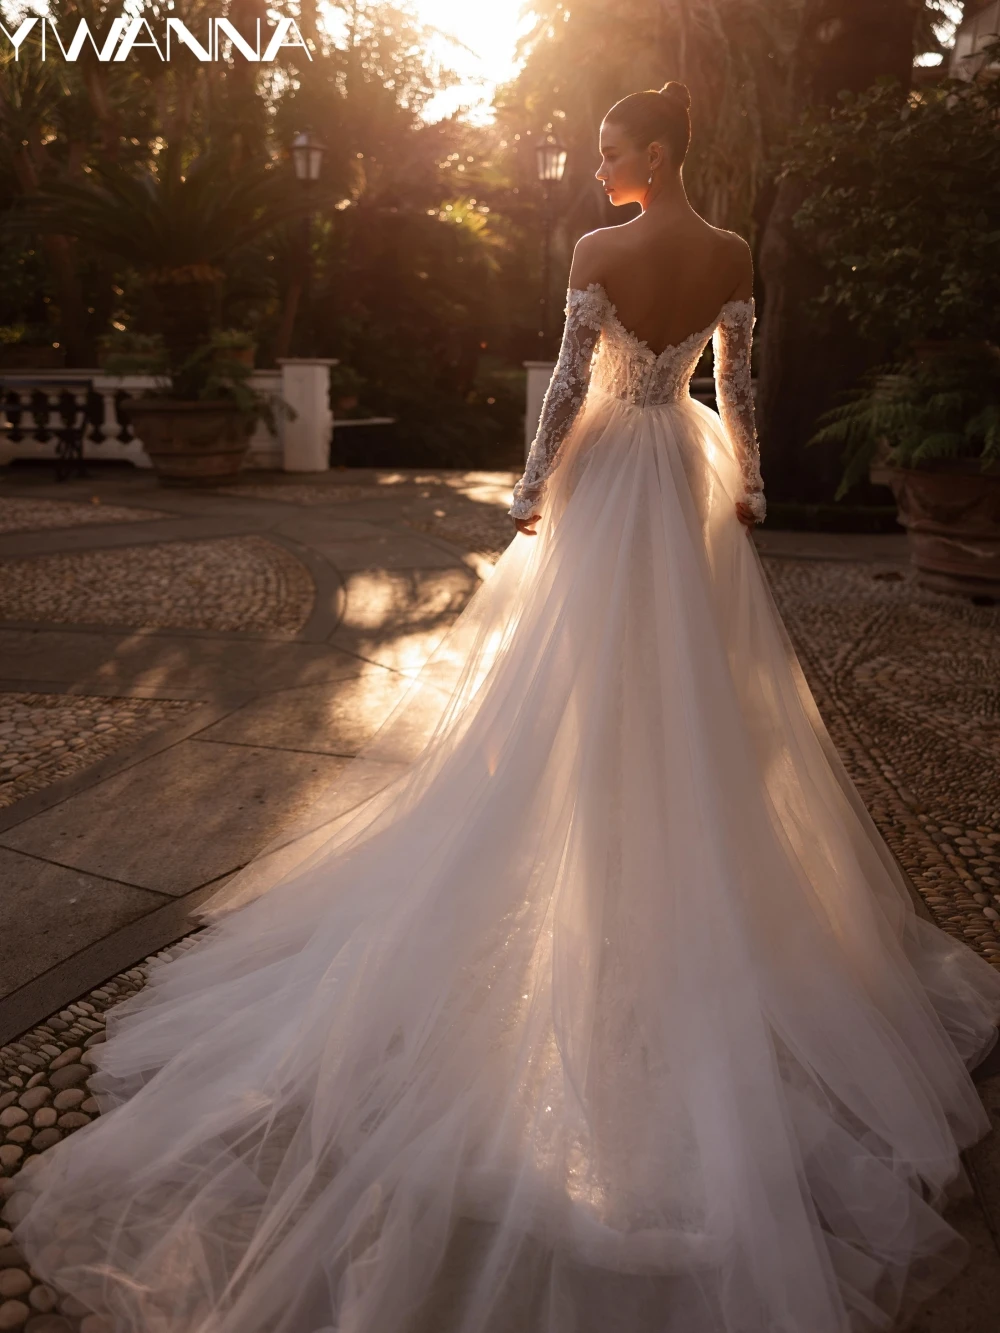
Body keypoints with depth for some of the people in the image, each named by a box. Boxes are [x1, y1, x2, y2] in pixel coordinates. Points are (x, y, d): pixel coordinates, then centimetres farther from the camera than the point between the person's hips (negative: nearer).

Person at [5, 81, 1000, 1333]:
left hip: (607, 483, -5)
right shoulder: (734, 255, 1)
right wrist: (745, 487, 16)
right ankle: (700, 877, 29)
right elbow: (738, 388, 5)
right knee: (696, 696, 15)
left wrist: (532, 489, -4)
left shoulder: (599, 253, -13)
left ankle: (602, 871, 22)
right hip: (692, 482, 5)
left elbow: (568, 384, -14)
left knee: (588, 701, 8)